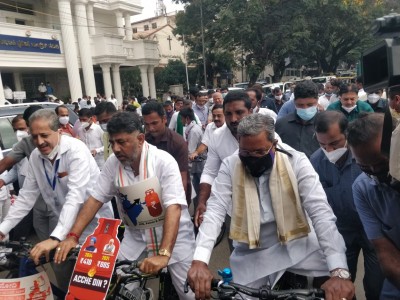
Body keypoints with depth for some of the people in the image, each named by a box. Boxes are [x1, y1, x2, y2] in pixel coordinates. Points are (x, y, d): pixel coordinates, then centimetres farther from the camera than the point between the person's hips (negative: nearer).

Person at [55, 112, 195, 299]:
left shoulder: (164, 161, -22)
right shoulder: (113, 163, -9)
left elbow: (174, 207, -29)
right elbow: (95, 200, -5)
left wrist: (164, 254, -38)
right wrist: (72, 236, -15)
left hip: (173, 233, -3)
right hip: (136, 235, 4)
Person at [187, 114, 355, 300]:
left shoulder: (296, 161, -14)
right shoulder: (230, 166, -11)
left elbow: (321, 212, -21)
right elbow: (215, 211, -18)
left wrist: (339, 271, -32)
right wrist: (199, 260, -33)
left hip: (296, 248, -1)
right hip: (251, 256, 1)